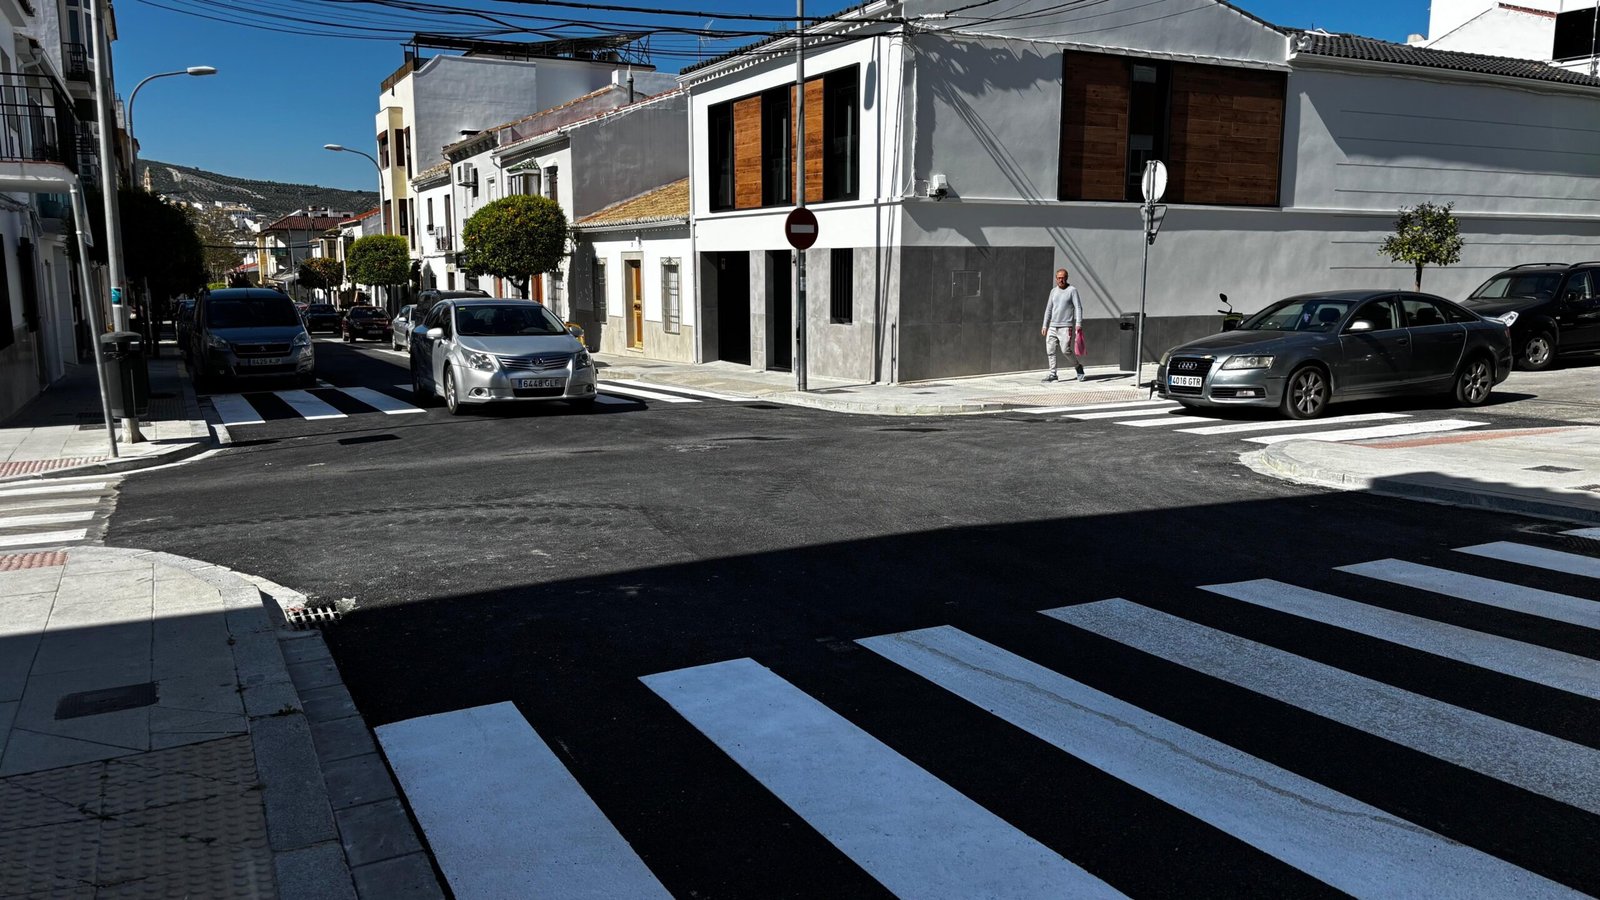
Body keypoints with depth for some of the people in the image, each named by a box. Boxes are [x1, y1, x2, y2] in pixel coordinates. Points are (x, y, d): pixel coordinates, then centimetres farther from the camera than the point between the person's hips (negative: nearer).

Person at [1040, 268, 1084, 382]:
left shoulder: (1072, 290, -1)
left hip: (1066, 327, -6)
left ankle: (1078, 366, 10)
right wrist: (1045, 325, 13)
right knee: (1050, 350, -1)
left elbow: (1078, 307, -7)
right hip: (1053, 326, 6)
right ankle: (1053, 374, 5)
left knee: (1066, 350, -13)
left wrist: (1079, 323, -18)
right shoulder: (1053, 291, 15)